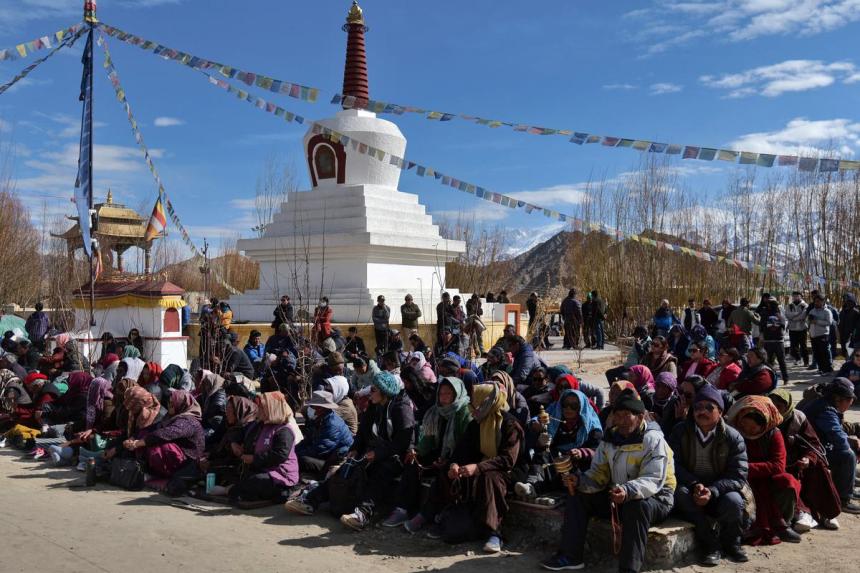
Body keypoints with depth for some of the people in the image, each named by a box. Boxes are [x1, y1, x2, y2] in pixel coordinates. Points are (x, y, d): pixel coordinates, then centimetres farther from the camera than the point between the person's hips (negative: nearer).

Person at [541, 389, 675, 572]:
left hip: (655, 497, -6)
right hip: (616, 496, 7)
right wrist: (579, 481, -22)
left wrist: (628, 491, -47)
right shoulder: (610, 438, 2)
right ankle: (571, 556, -5)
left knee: (637, 506, -39)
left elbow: (652, 480, -29)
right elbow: (598, 474, 0)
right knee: (578, 495, -6)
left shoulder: (653, 440, -18)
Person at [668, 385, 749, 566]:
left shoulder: (733, 437, -5)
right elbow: (674, 465, -7)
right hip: (690, 490, 1)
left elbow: (738, 475, -11)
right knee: (681, 493, -33)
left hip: (720, 492, 0)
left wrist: (712, 491, -27)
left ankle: (731, 543, 1)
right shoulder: (680, 432, -2)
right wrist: (694, 485, -25)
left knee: (733, 501, -32)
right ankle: (710, 544, -19)